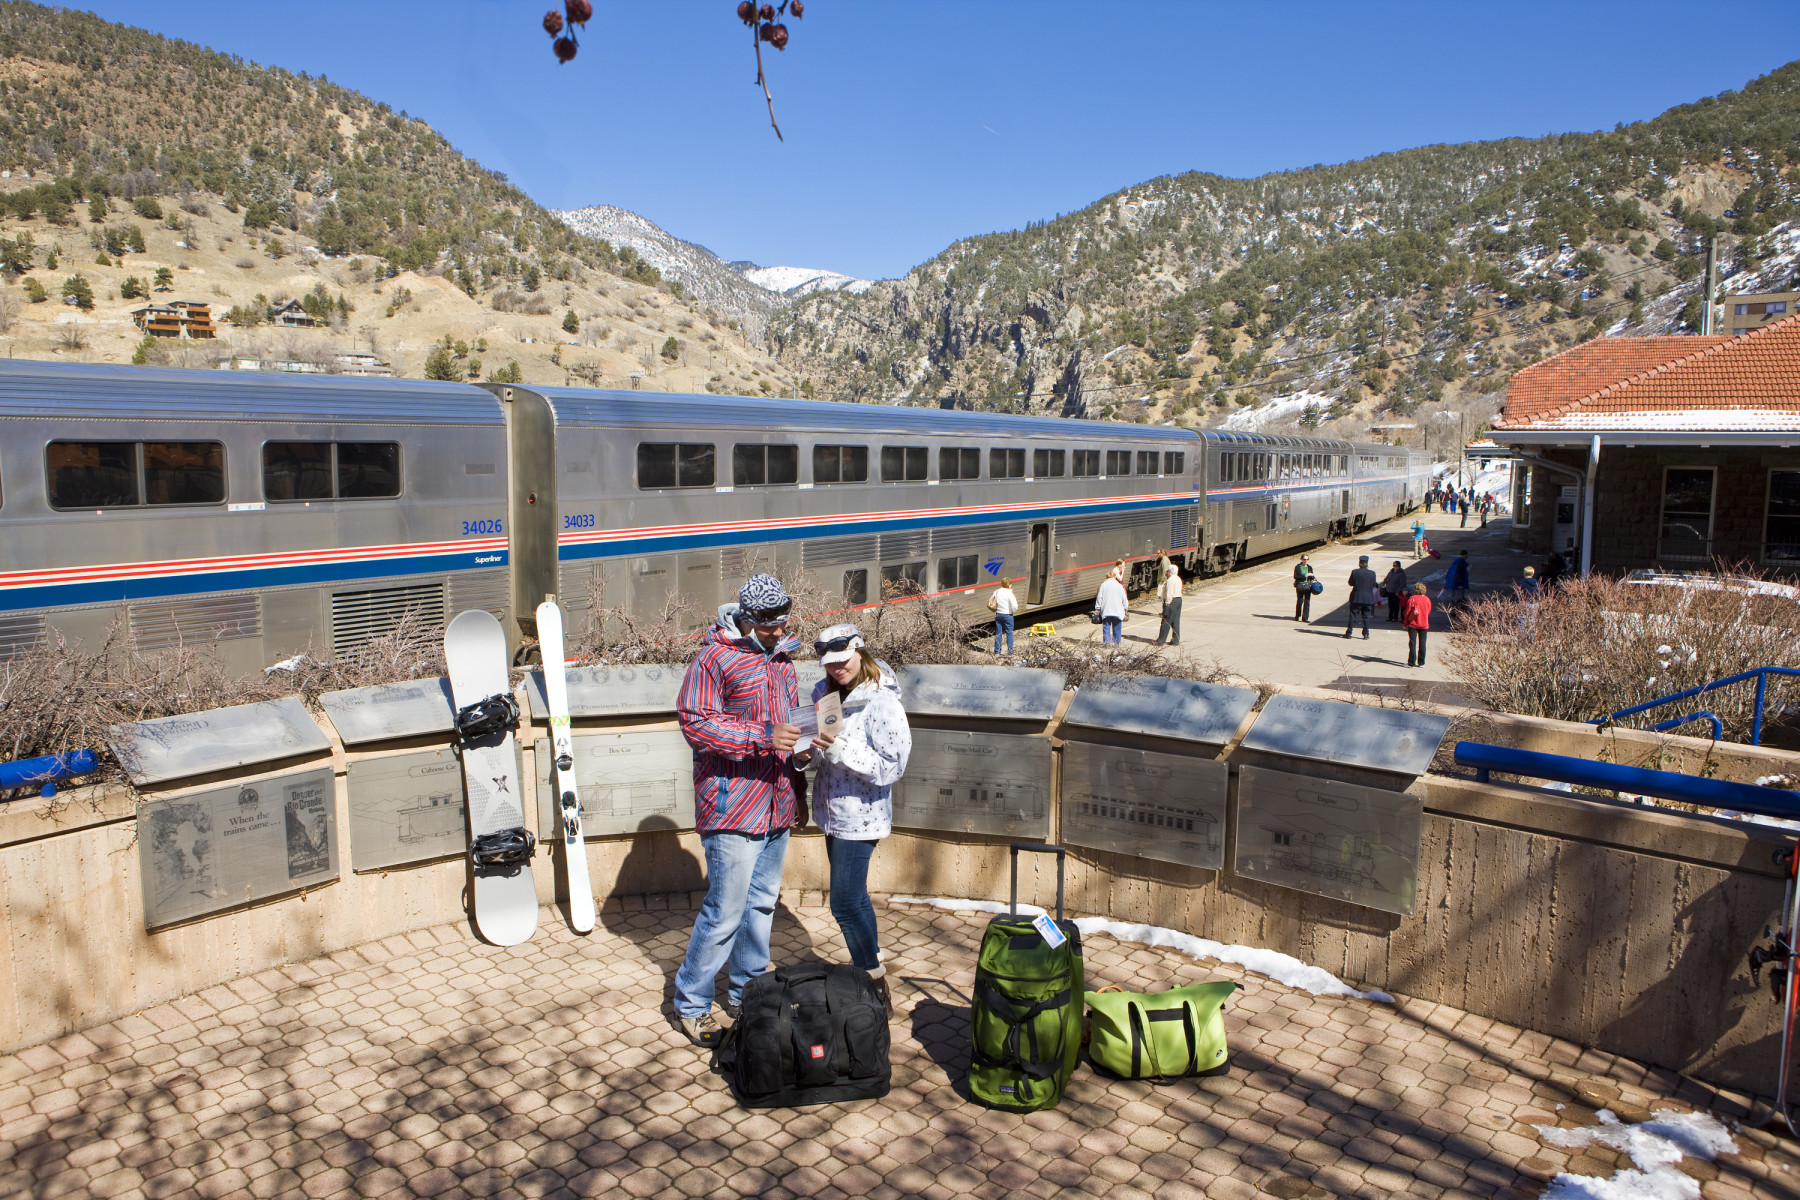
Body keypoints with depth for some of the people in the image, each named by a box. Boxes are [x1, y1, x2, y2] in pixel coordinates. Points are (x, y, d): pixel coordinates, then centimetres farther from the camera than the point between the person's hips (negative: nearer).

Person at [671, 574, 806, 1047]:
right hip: (732, 810, -7)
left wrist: (797, 790, 22)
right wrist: (762, 737, -25)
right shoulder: (714, 658, -9)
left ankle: (746, 992, 31)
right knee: (725, 911, -4)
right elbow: (695, 723, -17)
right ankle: (691, 1003, 14)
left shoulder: (781, 657, 14)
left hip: (776, 807, 7)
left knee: (762, 903, 15)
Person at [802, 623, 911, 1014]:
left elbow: (892, 766, -21)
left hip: (860, 815, -8)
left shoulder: (881, 701, -19)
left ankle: (877, 989, 6)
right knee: (854, 895, 19)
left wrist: (841, 749, -29)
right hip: (832, 811, 8)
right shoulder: (824, 692, 3)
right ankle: (872, 963, 36)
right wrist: (808, 753, -7)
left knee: (845, 902, -7)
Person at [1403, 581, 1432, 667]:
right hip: (1424, 625, 3)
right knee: (1422, 644, 8)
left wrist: (1405, 623, 0)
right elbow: (1428, 612, 11)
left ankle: (1411, 662, -2)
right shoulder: (1427, 599, 2)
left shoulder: (1412, 598, -9)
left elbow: (1408, 612, -8)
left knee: (1412, 643, 0)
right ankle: (1421, 662, 11)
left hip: (1413, 624, -3)